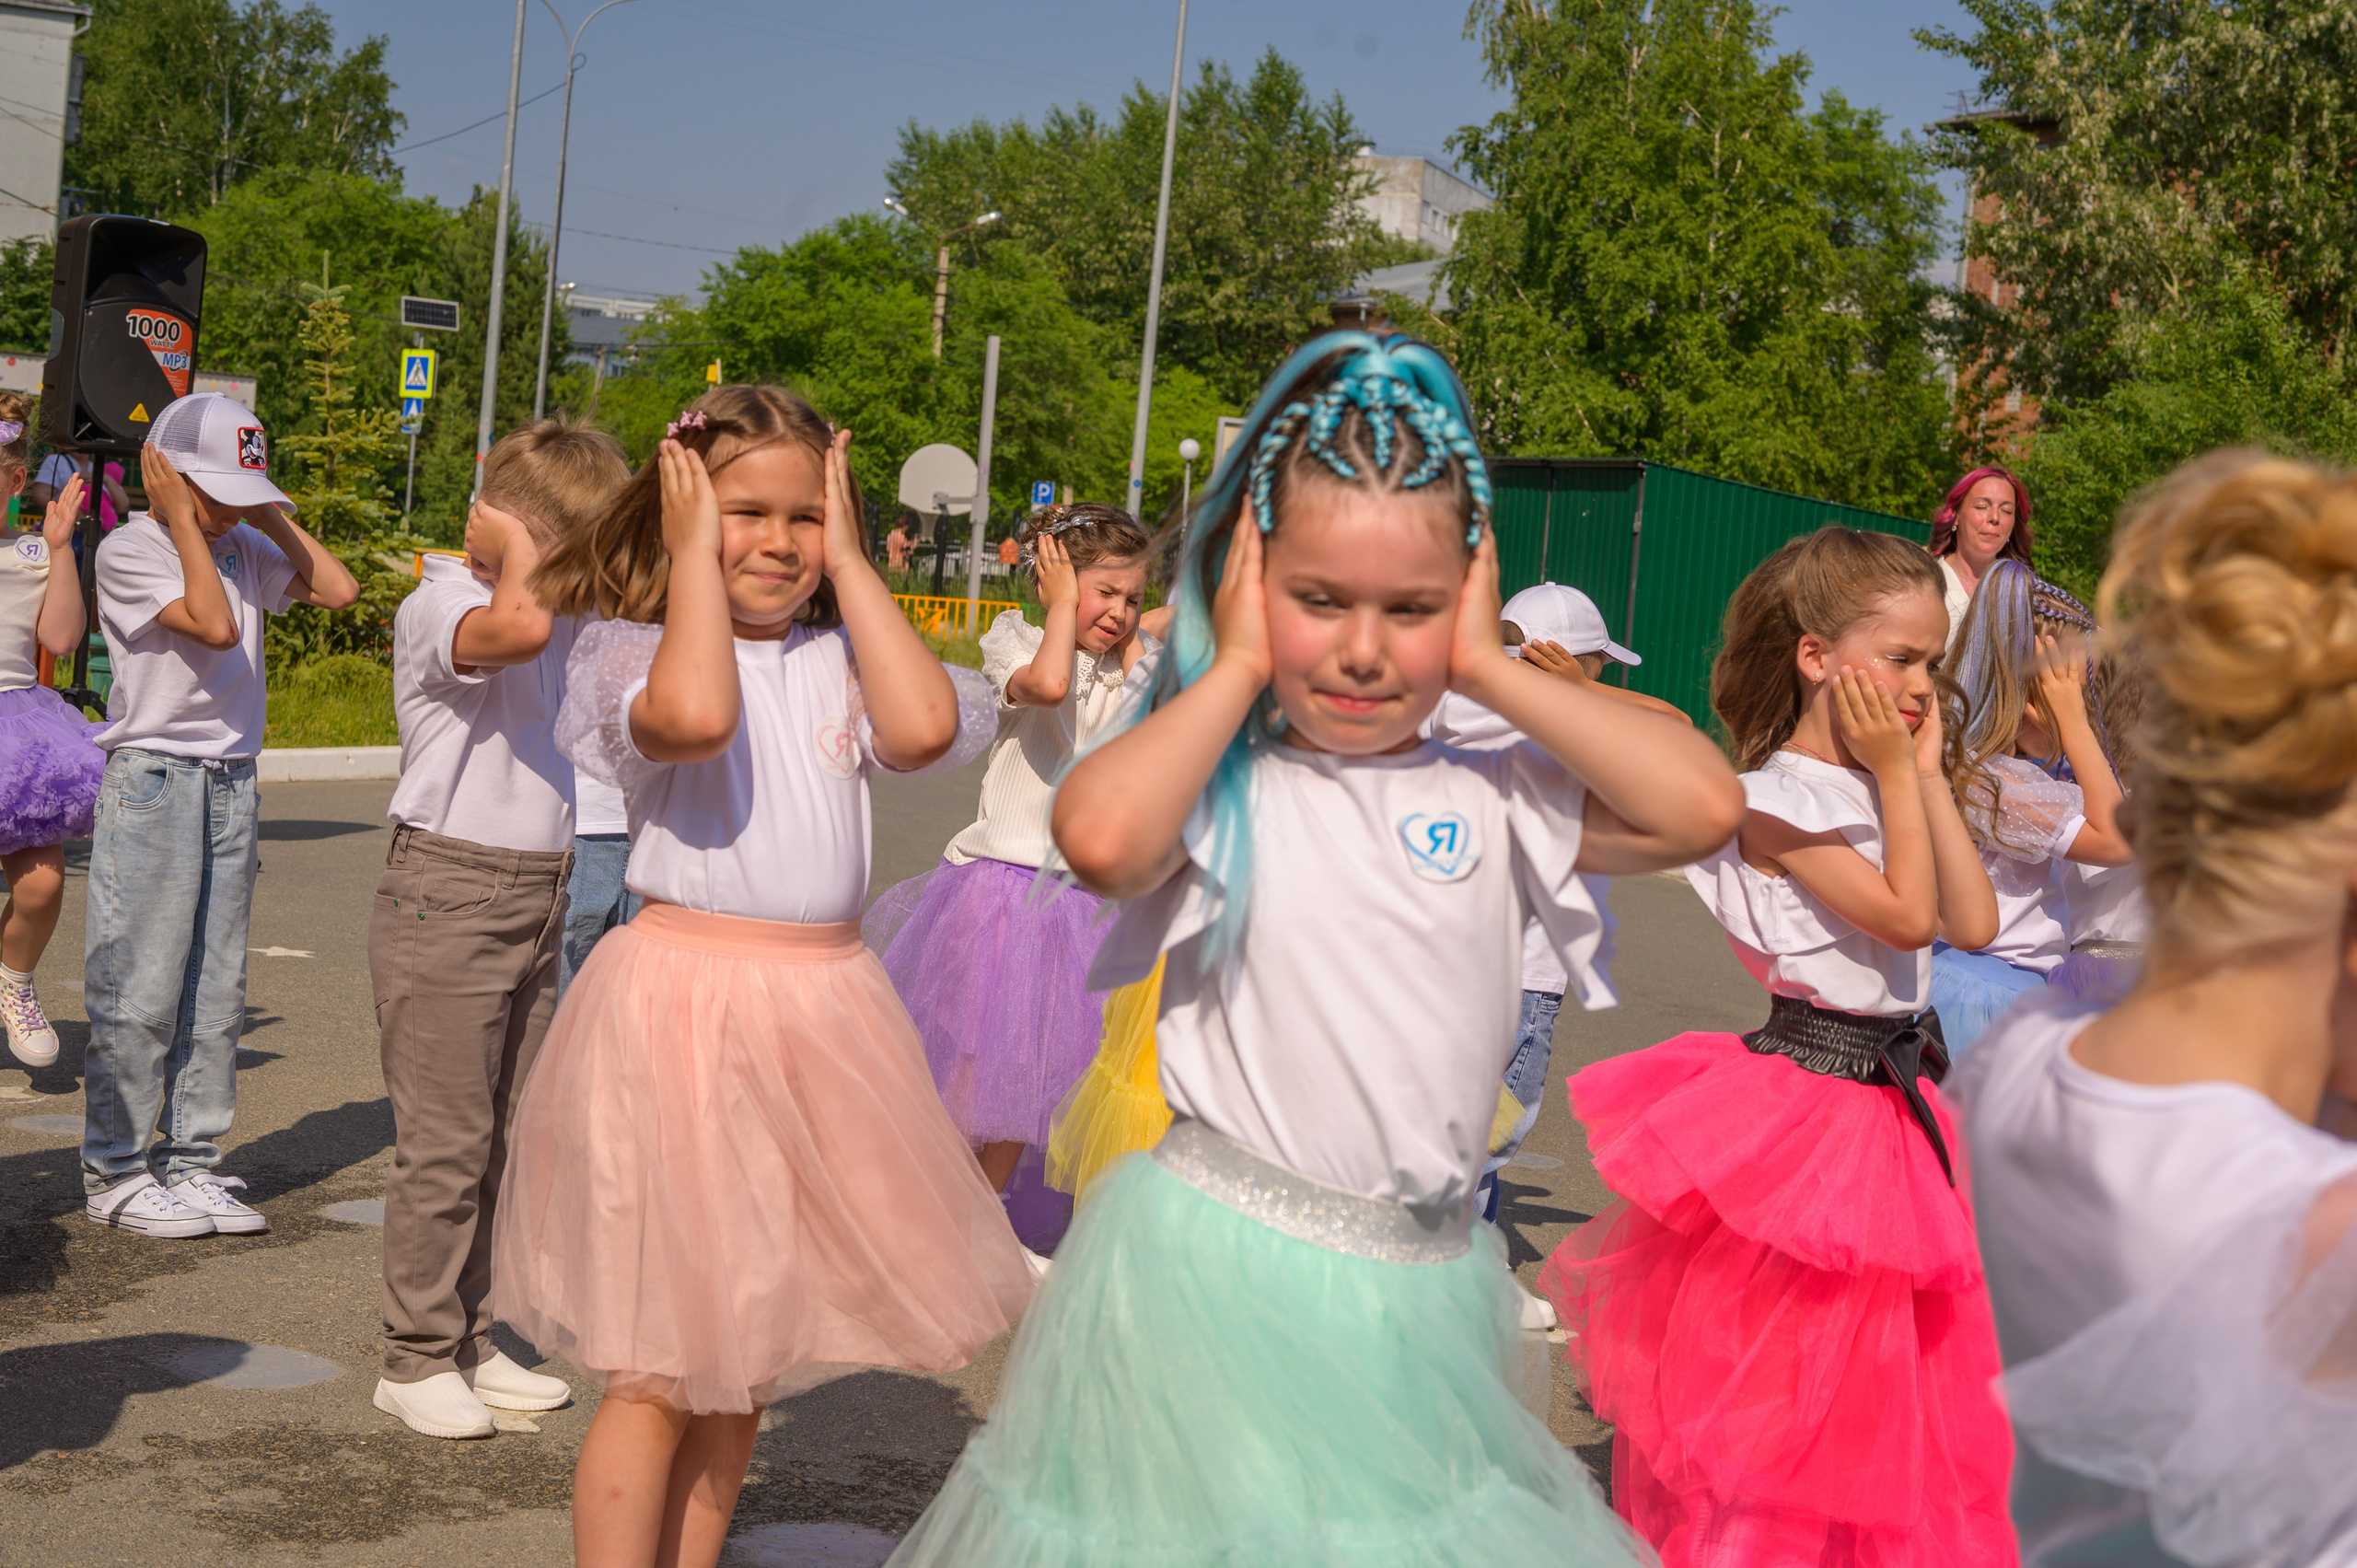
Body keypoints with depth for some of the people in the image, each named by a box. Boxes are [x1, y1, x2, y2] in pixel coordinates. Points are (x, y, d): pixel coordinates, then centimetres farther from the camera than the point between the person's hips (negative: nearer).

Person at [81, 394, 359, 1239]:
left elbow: (338, 589, 2)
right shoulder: (128, 550, -8)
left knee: (215, 991, 8)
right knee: (139, 993, -2)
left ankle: (191, 1161, 16)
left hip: (231, 783, 6)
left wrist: (271, 514, 3)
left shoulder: (243, 550, 10)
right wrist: (183, 517, -13)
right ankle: (118, 1172, 9)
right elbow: (214, 624, -20)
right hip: (153, 780, -6)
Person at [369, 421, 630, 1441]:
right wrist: (518, 542, -19)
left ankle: (468, 1341, 23)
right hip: (447, 895, -8)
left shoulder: (567, 609, 13)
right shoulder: (437, 607, -13)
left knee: (504, 1139, 13)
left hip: (537, 896, 8)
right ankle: (416, 1357, 9)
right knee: (445, 1143, -3)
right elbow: (519, 624, -34)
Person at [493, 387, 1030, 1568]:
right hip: (683, 996, -5)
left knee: (745, 1355, 16)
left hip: (821, 1007, 5)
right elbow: (692, 716, -28)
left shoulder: (840, 660, 8)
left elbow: (925, 726, -13)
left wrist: (850, 561, -3)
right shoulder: (635, 650, -4)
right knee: (658, 1370, -1)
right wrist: (696, 556, -13)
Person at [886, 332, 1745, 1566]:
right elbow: (1099, 837, -29)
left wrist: (1488, 669, -7)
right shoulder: (1219, 788, -7)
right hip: (1224, 1274, -3)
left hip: (1419, 1292, 4)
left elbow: (1701, 804, -11)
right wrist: (1238, 670, -13)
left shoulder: (1493, 800, 2)